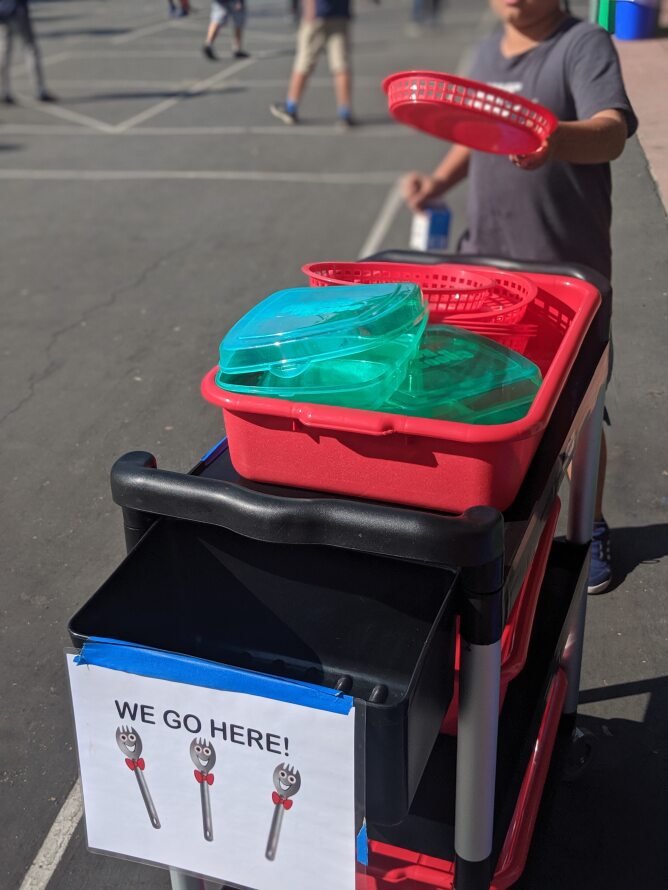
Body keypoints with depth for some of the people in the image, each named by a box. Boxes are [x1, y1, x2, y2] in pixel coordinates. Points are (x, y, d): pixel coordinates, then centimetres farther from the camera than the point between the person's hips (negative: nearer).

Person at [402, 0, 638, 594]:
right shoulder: (488, 52, 10)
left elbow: (612, 132, -30)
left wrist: (556, 137, -51)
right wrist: (440, 180, 6)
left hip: (567, 272, -6)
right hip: (485, 262, 6)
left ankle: (591, 529, 27)